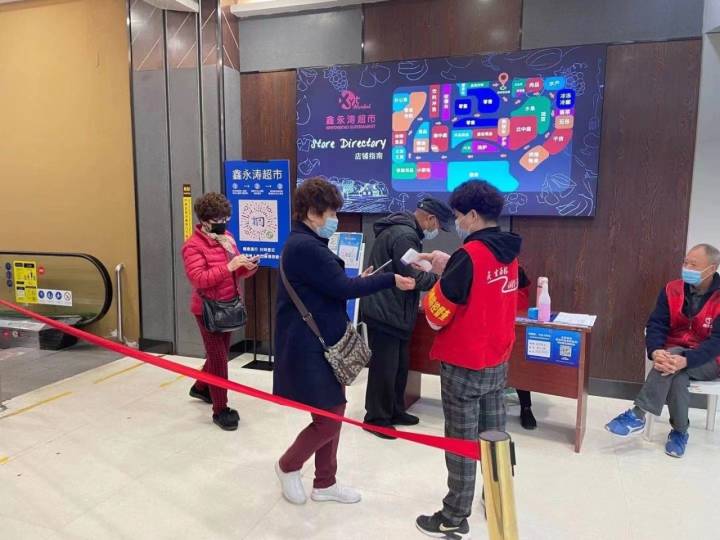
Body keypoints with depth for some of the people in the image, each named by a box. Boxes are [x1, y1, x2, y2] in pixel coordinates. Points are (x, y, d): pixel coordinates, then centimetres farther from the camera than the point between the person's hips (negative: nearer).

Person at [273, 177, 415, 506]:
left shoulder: (307, 244, 13)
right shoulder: (305, 247, -21)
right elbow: (342, 287, -21)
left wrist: (358, 282, 6)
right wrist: (390, 281, -15)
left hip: (322, 343, 11)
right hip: (309, 348, -11)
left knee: (333, 413, 17)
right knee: (329, 420, 0)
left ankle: (324, 484, 31)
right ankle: (288, 466, 26)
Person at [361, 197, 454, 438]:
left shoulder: (400, 230, 15)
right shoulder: (404, 235, -20)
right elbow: (413, 277, -22)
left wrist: (431, 273, 10)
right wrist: (439, 278, -6)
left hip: (391, 312, 11)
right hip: (386, 313, -11)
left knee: (399, 366, 17)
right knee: (385, 368, 0)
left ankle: (394, 411, 30)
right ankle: (376, 417, 14)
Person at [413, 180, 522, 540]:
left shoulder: (469, 254, -20)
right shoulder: (508, 253, 4)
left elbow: (437, 314, -16)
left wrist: (439, 278, 2)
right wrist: (449, 269, 8)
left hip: (464, 365, -8)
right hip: (497, 362, 8)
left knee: (461, 443, 4)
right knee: (494, 437, 19)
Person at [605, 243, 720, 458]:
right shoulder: (672, 290, -2)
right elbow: (656, 325, -6)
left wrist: (685, 360, -37)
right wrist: (656, 351, -28)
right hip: (673, 354, 3)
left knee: (675, 362, -35)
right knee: (677, 376, -32)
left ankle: (638, 415, -29)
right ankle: (680, 432, -15)